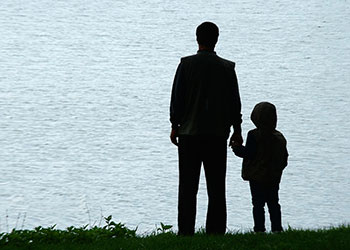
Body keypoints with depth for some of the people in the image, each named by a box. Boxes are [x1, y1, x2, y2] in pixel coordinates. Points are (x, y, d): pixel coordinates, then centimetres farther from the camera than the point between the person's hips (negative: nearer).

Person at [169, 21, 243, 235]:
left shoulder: (187, 64, -3)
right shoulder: (227, 68, 1)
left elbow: (177, 97, -2)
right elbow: (235, 101, 4)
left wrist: (175, 125, 7)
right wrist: (237, 129, 12)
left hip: (189, 132, -1)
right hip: (218, 134, 1)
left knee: (188, 188, 3)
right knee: (217, 188, 5)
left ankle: (186, 232, -1)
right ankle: (215, 231, 1)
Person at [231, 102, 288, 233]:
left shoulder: (254, 135, -13)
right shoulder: (280, 137, 7)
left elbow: (249, 154, -15)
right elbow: (284, 158, 11)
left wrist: (237, 148, 0)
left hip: (257, 177, -6)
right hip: (274, 178, 6)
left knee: (258, 205, -2)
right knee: (273, 204, 12)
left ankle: (259, 228, -5)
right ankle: (277, 228, 12)